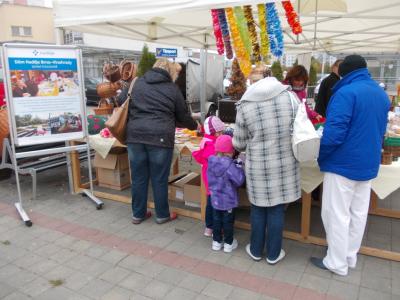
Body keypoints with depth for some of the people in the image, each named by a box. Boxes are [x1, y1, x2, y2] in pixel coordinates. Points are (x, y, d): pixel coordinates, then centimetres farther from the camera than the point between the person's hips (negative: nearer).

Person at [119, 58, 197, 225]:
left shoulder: (136, 83, 13)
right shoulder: (172, 88, 7)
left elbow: (120, 102, 13)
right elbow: (183, 116, 12)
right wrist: (195, 126, 31)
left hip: (135, 136, 3)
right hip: (160, 137, -3)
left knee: (138, 178, 13)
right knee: (159, 179, 8)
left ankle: (138, 214, 26)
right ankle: (162, 215, 23)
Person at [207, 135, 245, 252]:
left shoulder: (212, 162, -5)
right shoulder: (229, 164, -26)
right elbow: (239, 180, -24)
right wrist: (239, 168, -8)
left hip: (215, 198, 5)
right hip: (228, 199, -5)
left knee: (217, 220, 18)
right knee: (228, 221, 11)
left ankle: (216, 242, 31)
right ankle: (228, 244, 26)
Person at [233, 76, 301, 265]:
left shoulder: (245, 106, -6)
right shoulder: (289, 96, -4)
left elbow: (239, 144, 0)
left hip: (258, 166, -1)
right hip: (285, 164, 1)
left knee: (258, 208, 16)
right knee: (277, 209, 13)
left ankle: (256, 250, 32)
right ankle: (273, 254, 28)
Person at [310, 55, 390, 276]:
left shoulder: (346, 93, -17)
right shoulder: (382, 94, 10)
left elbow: (334, 132, -23)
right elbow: (379, 131, 19)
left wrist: (320, 155, -7)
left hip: (343, 164, -8)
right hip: (368, 164, 9)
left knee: (336, 213, 3)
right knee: (358, 213, 16)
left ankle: (337, 263, 14)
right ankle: (350, 257, 31)